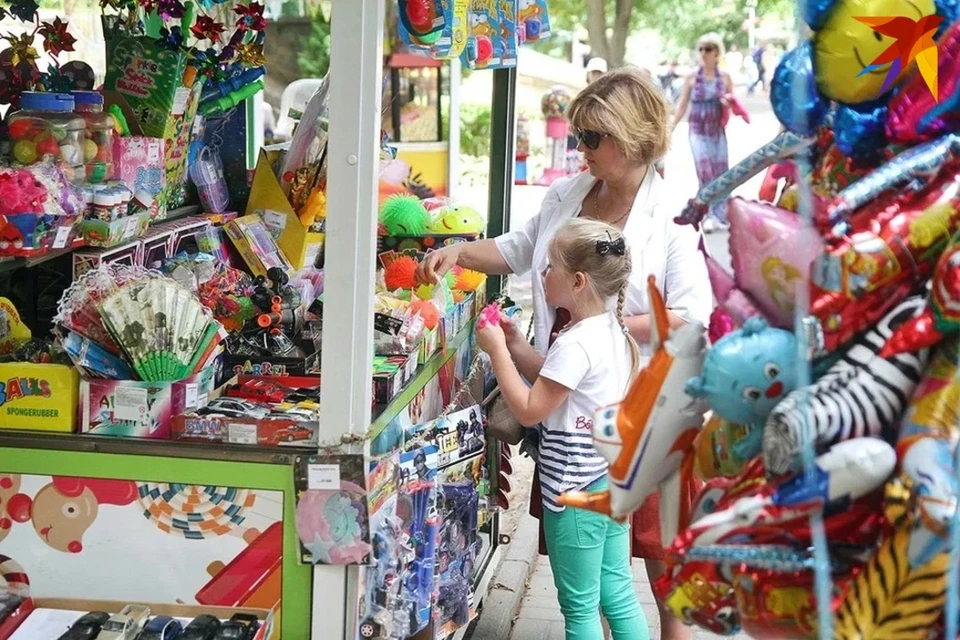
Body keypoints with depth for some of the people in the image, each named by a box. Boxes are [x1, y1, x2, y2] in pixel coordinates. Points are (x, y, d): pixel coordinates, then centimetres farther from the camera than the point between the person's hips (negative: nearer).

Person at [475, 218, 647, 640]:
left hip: (576, 489, -9)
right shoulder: (611, 328, 7)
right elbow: (555, 382, 17)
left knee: (579, 606, 3)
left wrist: (496, 351, -13)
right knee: (617, 591, 17)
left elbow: (529, 411, -19)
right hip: (610, 477, 9)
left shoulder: (576, 344, -23)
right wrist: (513, 342, 9)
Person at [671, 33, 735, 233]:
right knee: (705, 171, -14)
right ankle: (709, 216, -10)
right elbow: (683, 105, 4)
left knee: (721, 173, 5)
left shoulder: (725, 77, 3)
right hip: (698, 131, -2)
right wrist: (672, 126, -2)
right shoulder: (692, 78, 0)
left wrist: (729, 102, -12)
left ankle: (720, 216, 16)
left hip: (718, 130, 2)